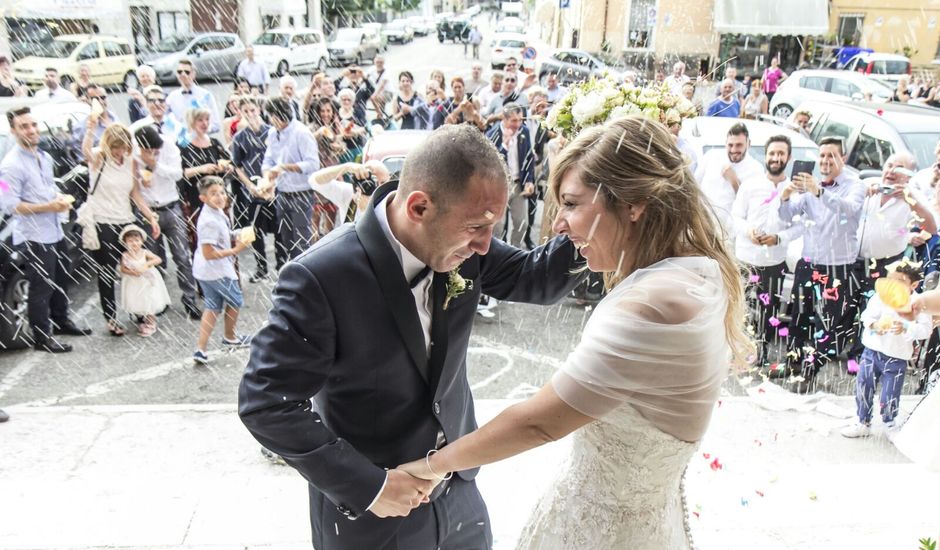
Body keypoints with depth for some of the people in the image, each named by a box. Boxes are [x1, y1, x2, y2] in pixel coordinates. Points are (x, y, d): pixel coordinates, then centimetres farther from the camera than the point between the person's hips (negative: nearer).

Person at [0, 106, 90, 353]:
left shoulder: (44, 157, 10)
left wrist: (61, 199, 0)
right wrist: (48, 207, -24)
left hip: (55, 232, 9)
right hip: (33, 238, -9)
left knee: (62, 280, 22)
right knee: (41, 288, 0)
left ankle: (61, 321, 40)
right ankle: (42, 338, 12)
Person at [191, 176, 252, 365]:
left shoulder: (217, 212, 3)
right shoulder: (210, 221, -27)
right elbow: (208, 253, -28)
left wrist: (235, 236, 4)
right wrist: (235, 250, -24)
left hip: (204, 271, 9)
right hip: (217, 271, -9)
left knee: (212, 307, 15)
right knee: (235, 301, 14)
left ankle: (201, 349, 15)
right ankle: (229, 337, 37)